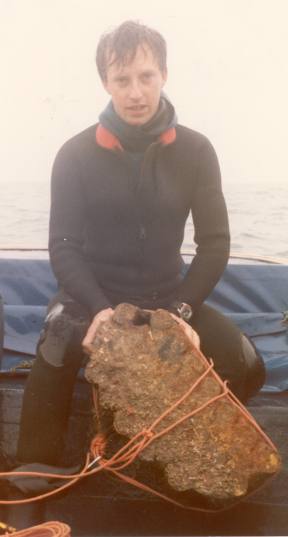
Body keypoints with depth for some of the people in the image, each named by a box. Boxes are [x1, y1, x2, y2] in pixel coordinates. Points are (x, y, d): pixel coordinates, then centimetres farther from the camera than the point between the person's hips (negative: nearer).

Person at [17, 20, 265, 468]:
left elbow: (215, 242, -3)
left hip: (168, 298, 2)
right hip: (92, 298, -1)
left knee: (246, 368, -17)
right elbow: (63, 245, -7)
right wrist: (100, 308, -24)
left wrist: (181, 310, -17)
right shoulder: (76, 155, -8)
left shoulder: (196, 151, -4)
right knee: (52, 365, -29)